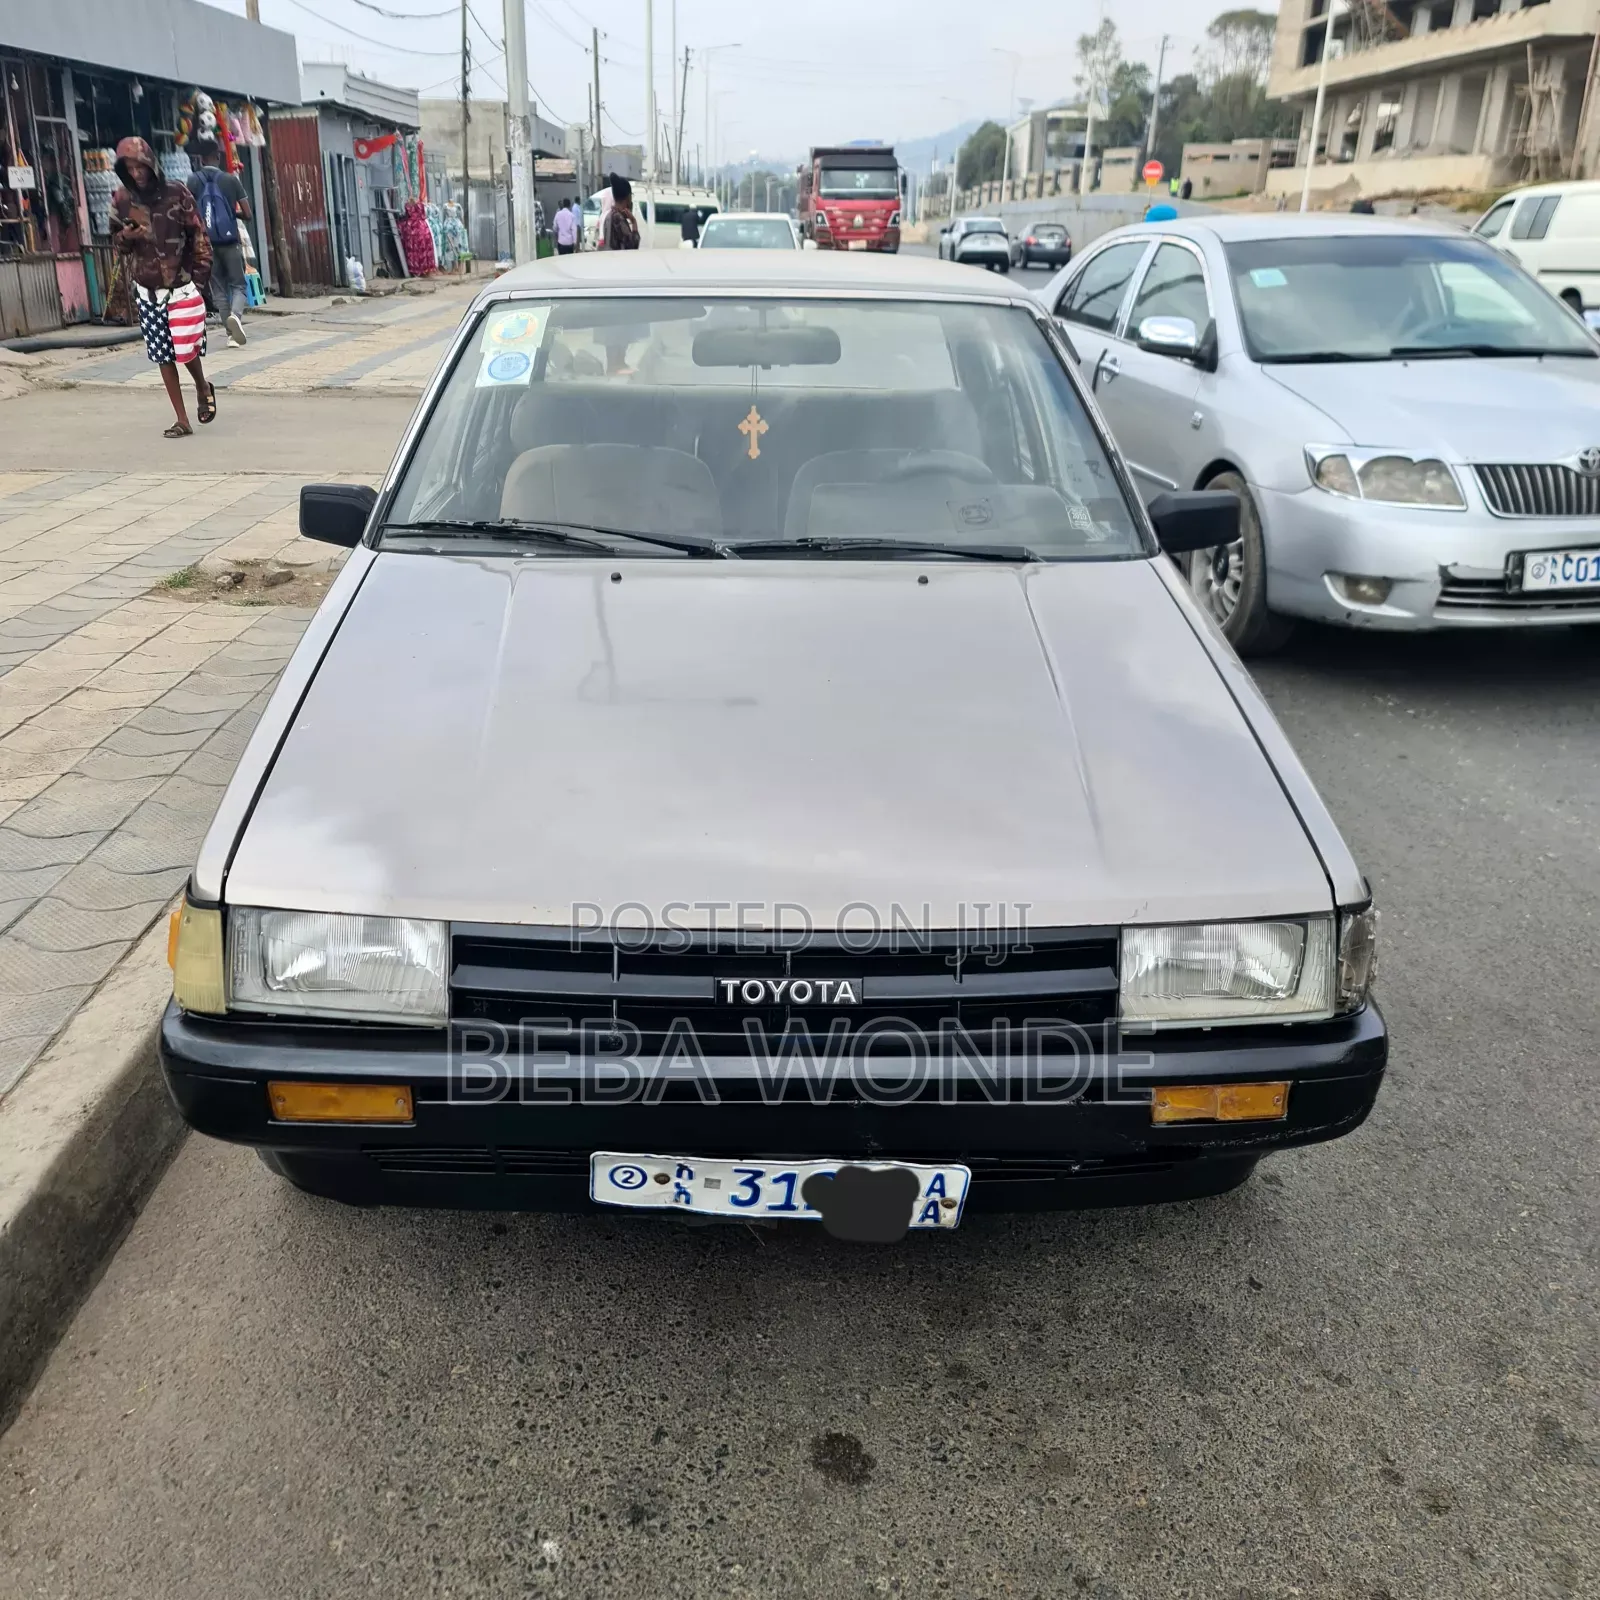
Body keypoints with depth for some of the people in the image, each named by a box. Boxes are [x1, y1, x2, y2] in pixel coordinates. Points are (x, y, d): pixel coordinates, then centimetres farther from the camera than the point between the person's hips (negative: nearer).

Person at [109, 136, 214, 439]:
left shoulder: (176, 193, -6)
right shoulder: (121, 200, 1)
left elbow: (198, 237, -1)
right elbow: (117, 243, 10)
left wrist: (199, 278, -5)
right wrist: (126, 237, -14)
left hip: (181, 286, -3)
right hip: (146, 289, 3)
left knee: (186, 350, -7)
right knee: (163, 355, 4)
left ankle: (203, 388, 28)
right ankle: (182, 420, 12)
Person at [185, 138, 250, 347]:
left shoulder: (193, 181, 0)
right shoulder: (231, 180, -1)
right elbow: (247, 215, 0)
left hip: (207, 244, 1)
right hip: (231, 242, -1)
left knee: (218, 289, 10)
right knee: (238, 285, 7)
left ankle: (231, 334, 6)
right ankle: (236, 315, -25)